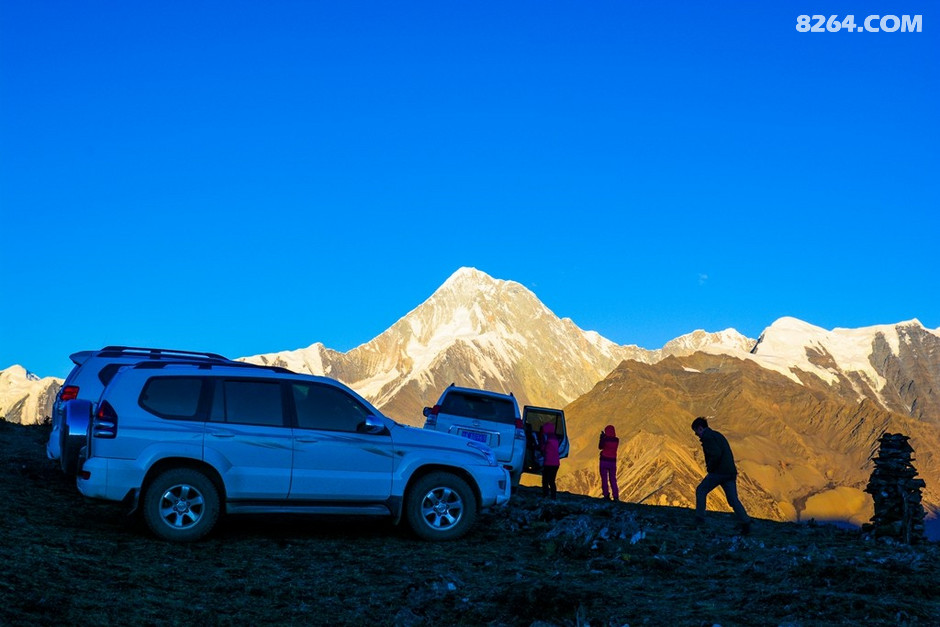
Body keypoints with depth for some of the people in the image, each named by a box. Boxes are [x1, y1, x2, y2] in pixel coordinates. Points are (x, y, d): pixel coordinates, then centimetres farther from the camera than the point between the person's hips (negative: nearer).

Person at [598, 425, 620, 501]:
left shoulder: (605, 439, -14)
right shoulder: (616, 440, -2)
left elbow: (600, 447, 3)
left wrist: (601, 437, 12)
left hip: (604, 460, -3)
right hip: (613, 461, 4)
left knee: (604, 479, 4)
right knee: (613, 479, 9)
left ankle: (606, 495, 1)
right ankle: (616, 496, 0)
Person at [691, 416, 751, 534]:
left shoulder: (707, 437, -7)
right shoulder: (717, 435, 23)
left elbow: (716, 454, -22)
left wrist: (710, 467, -7)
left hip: (719, 472, -8)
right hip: (731, 472, 8)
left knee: (701, 491, 8)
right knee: (733, 499, 5)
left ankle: (699, 519, 3)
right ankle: (745, 524, -6)